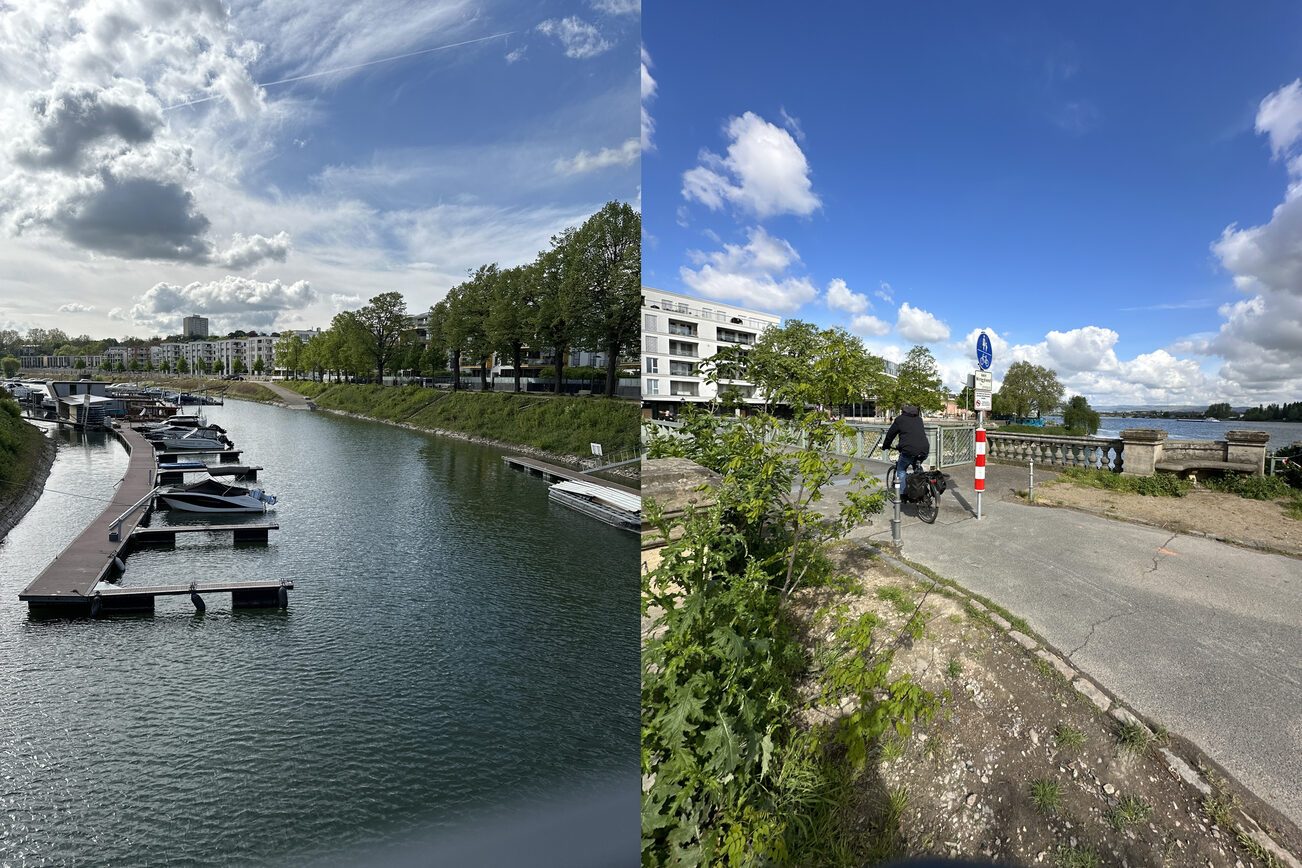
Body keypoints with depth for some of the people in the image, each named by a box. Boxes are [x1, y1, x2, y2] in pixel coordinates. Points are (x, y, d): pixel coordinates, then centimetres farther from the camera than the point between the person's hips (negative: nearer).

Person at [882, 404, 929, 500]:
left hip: (909, 450, -5)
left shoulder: (900, 419, 9)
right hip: (924, 450, 5)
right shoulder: (919, 419, 24)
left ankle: (902, 494, 7)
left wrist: (885, 446, 29)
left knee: (901, 470, 16)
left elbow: (890, 434, 14)